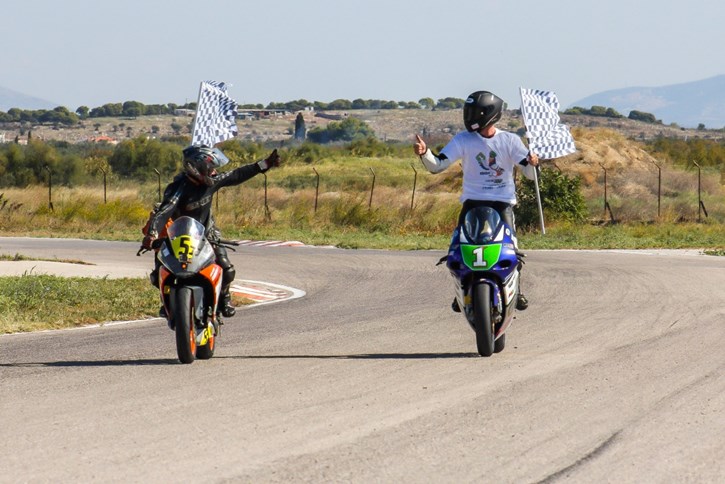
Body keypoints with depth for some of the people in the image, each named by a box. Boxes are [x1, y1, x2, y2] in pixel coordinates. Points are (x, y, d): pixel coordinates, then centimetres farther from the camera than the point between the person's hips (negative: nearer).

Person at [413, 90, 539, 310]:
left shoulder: (510, 140, 0)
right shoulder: (463, 140, 1)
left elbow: (530, 174, -1)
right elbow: (436, 166, -3)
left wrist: (532, 163, -25)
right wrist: (424, 152, -25)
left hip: (502, 201, -1)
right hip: (473, 200, 1)